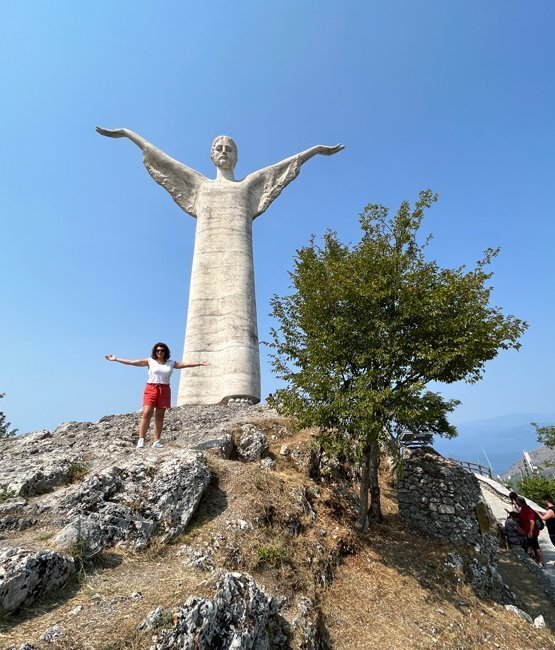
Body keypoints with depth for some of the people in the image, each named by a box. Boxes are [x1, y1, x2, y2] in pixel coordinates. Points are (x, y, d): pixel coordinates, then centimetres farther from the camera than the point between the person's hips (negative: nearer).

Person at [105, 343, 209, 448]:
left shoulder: (171, 363, 10)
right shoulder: (150, 361, 4)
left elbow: (185, 364, 9)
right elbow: (132, 362, 1)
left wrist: (199, 363, 6)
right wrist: (116, 359, -3)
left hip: (164, 391, 2)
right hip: (151, 389, -2)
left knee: (160, 416, 4)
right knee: (146, 414, -9)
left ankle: (156, 441, 9)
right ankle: (141, 440, 0)